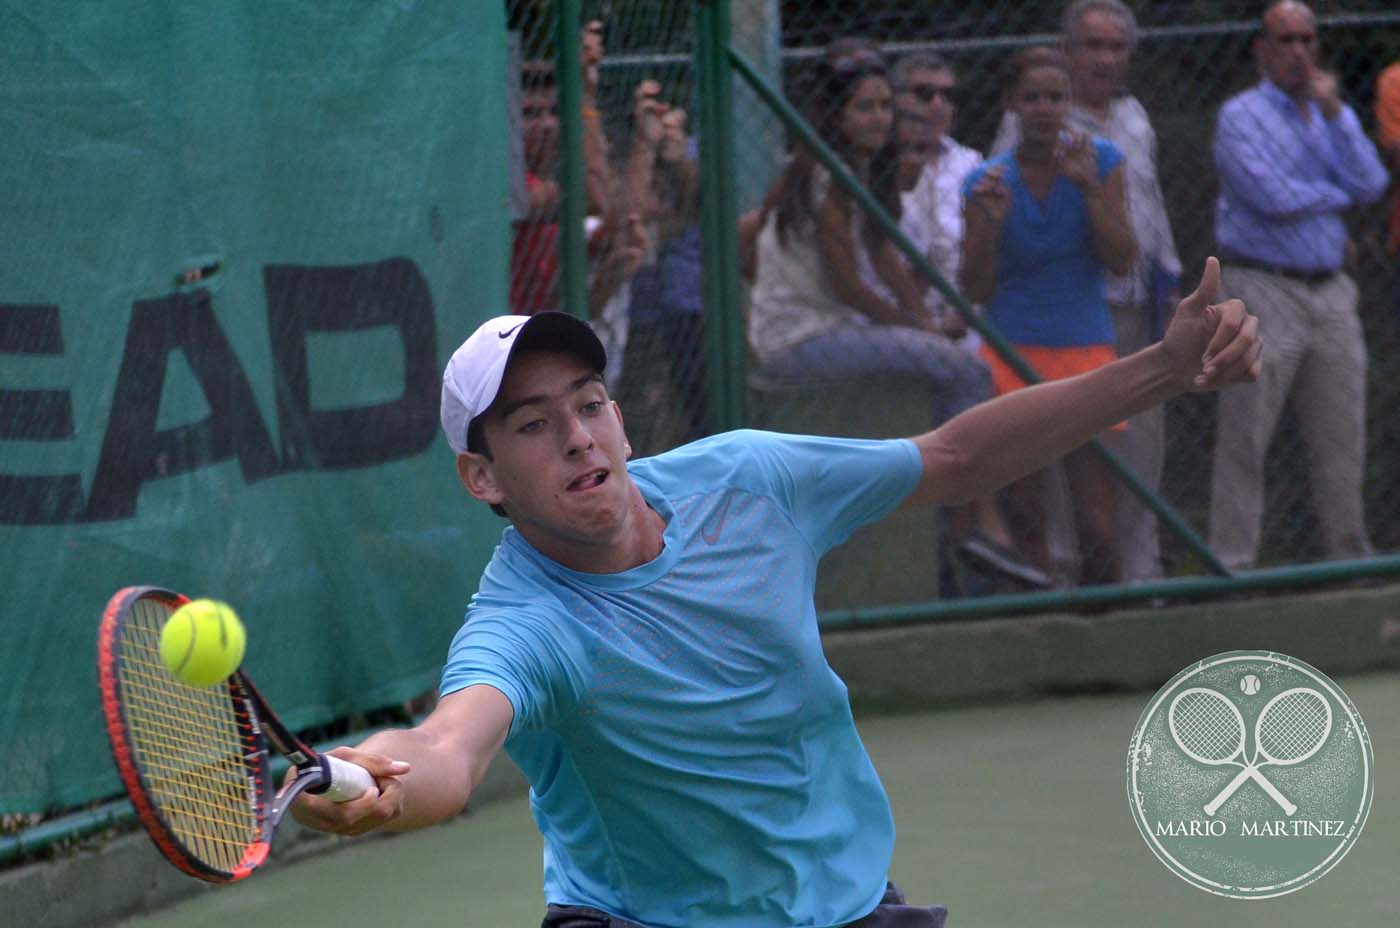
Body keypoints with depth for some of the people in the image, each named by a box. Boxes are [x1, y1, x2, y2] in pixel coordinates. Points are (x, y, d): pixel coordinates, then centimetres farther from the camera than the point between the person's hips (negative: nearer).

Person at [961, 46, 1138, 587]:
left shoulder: (1100, 161, 0)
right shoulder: (988, 181, -1)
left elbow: (1122, 260, -7)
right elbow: (975, 290, -1)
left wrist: (1089, 187, -17)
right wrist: (989, 223, -17)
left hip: (1087, 352, 0)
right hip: (1012, 354, 0)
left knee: (1098, 525, -6)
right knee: (1025, 520, -4)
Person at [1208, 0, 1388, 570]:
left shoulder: (1334, 116, 16)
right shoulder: (1241, 116, -2)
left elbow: (1370, 186, 0)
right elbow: (1271, 196, -15)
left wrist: (1334, 113, -6)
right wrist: (1339, 196, 0)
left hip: (1329, 290, 6)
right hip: (1263, 288, -6)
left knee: (1342, 438, 7)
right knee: (1244, 440, -6)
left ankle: (1349, 556, 15)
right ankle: (1232, 561, -4)